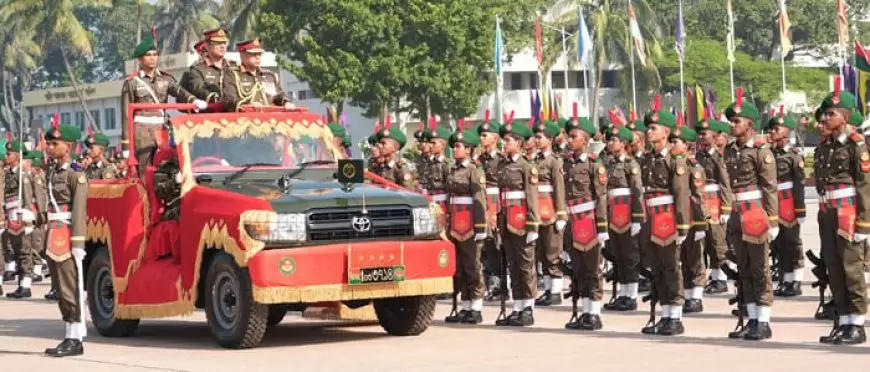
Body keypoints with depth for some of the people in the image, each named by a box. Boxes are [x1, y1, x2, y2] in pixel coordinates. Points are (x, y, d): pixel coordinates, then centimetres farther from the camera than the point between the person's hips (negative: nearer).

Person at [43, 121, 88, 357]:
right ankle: (70, 337, 16)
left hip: (67, 236, -8)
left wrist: (77, 243, -20)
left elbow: (79, 211, -15)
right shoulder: (52, 173, 15)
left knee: (72, 289, -6)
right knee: (61, 290, 10)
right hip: (54, 236, 8)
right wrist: (49, 239, 14)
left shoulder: (75, 174, -9)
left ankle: (76, 339, -3)